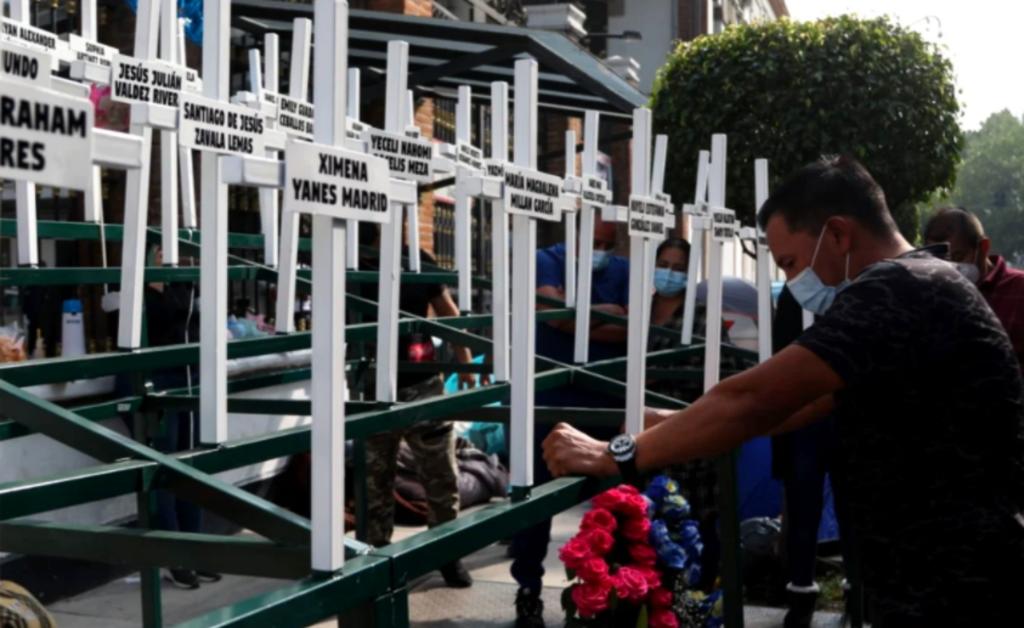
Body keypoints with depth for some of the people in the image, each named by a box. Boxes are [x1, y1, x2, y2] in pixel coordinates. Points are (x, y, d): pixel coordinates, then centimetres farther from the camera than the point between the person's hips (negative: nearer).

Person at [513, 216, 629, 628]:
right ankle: (528, 591, 16)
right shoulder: (546, 261, 0)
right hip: (550, 398, -3)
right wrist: (608, 314, -6)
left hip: (607, 399, 3)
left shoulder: (623, 271, 9)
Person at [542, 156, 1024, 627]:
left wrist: (615, 457, -17)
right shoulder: (912, 288, 14)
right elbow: (796, 402, 17)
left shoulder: (894, 290, -19)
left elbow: (752, 401, -24)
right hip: (936, 585, 9)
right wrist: (686, 426, 10)